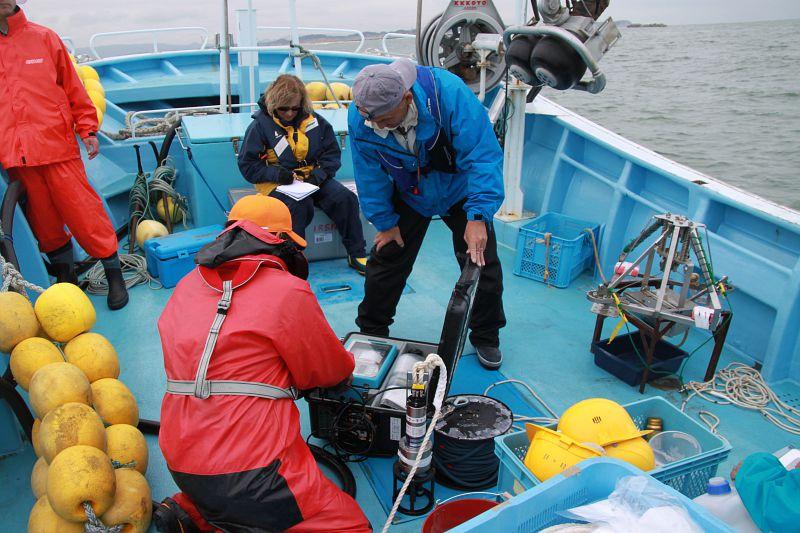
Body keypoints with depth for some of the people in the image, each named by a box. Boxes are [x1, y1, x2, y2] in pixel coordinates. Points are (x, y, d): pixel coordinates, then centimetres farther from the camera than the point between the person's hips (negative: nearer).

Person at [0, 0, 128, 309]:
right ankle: (65, 275, 26)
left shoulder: (44, 38, 5)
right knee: (43, 221, 9)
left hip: (57, 146, -2)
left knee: (83, 213, -2)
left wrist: (88, 129, 3)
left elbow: (73, 87, 7)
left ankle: (114, 274, 9)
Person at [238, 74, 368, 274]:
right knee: (299, 205, -36)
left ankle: (357, 255, -8)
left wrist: (318, 174, -10)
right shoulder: (260, 124, -3)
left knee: (346, 198, -18)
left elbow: (332, 153, 9)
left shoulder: (314, 121, 5)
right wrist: (276, 173, -18)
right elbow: (247, 164, -2)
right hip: (277, 182, -4)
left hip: (314, 178, 4)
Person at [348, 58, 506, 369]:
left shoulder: (448, 92, -37)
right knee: (386, 260, 1)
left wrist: (477, 218, -40)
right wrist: (385, 222, -8)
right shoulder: (359, 118, -25)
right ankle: (371, 332, 22)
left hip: (458, 190, -1)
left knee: (482, 262, -2)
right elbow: (370, 175, -10)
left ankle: (486, 337, 20)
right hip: (407, 195, 2)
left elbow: (482, 155, -35)